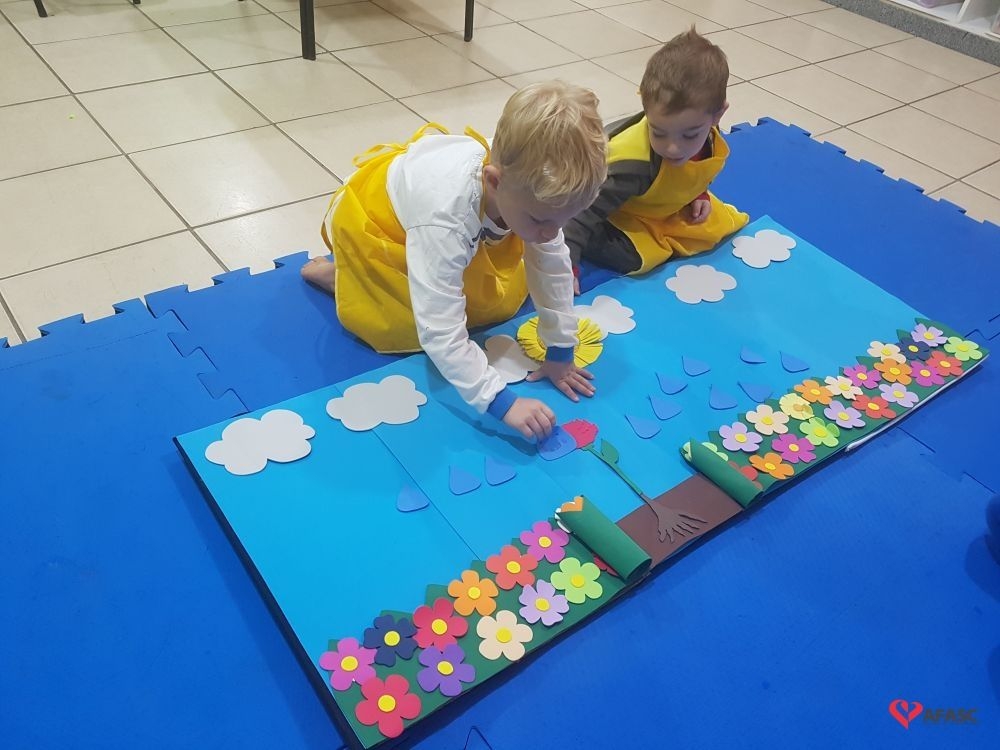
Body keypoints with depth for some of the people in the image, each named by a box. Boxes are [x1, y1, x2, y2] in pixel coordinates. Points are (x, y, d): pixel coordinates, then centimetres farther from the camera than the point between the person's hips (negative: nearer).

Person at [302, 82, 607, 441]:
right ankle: (338, 276, 13)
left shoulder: (530, 185, -29)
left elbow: (553, 266, -15)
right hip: (370, 218, -5)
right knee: (416, 327, -7)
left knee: (504, 300, 6)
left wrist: (560, 353, -10)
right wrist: (502, 403, -43)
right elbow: (441, 334, -45)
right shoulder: (446, 217, -48)